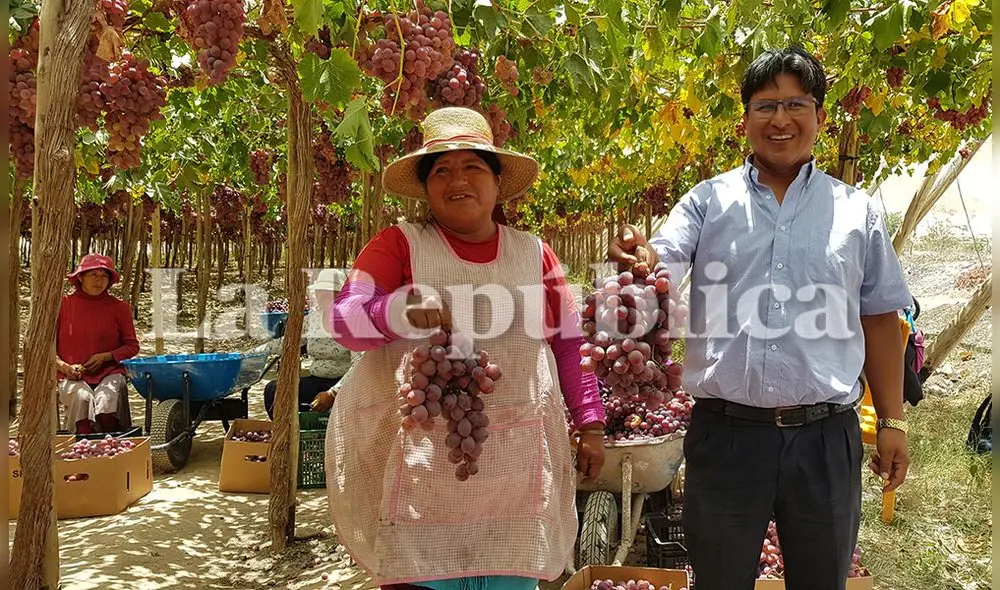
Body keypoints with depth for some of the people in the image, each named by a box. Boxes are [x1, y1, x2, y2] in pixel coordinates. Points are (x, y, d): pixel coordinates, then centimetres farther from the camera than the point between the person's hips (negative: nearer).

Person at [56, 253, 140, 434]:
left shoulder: (118, 307, 7)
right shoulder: (64, 304, 7)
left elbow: (132, 346, 10)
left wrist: (105, 356, -6)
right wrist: (65, 367, -6)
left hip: (109, 373, 0)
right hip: (72, 376, 0)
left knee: (106, 400, -32)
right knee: (82, 398, -32)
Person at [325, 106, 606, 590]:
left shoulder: (533, 252, 10)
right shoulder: (399, 245, 1)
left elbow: (570, 344, 14)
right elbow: (344, 319, -8)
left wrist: (591, 425, 12)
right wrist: (401, 310, -28)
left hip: (514, 464, 3)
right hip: (419, 459, -2)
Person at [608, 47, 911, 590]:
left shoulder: (855, 211, 6)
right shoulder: (708, 201, 3)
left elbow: (879, 321, 9)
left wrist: (892, 421, 7)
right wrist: (640, 261, -35)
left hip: (825, 437, 2)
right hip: (726, 431, -1)